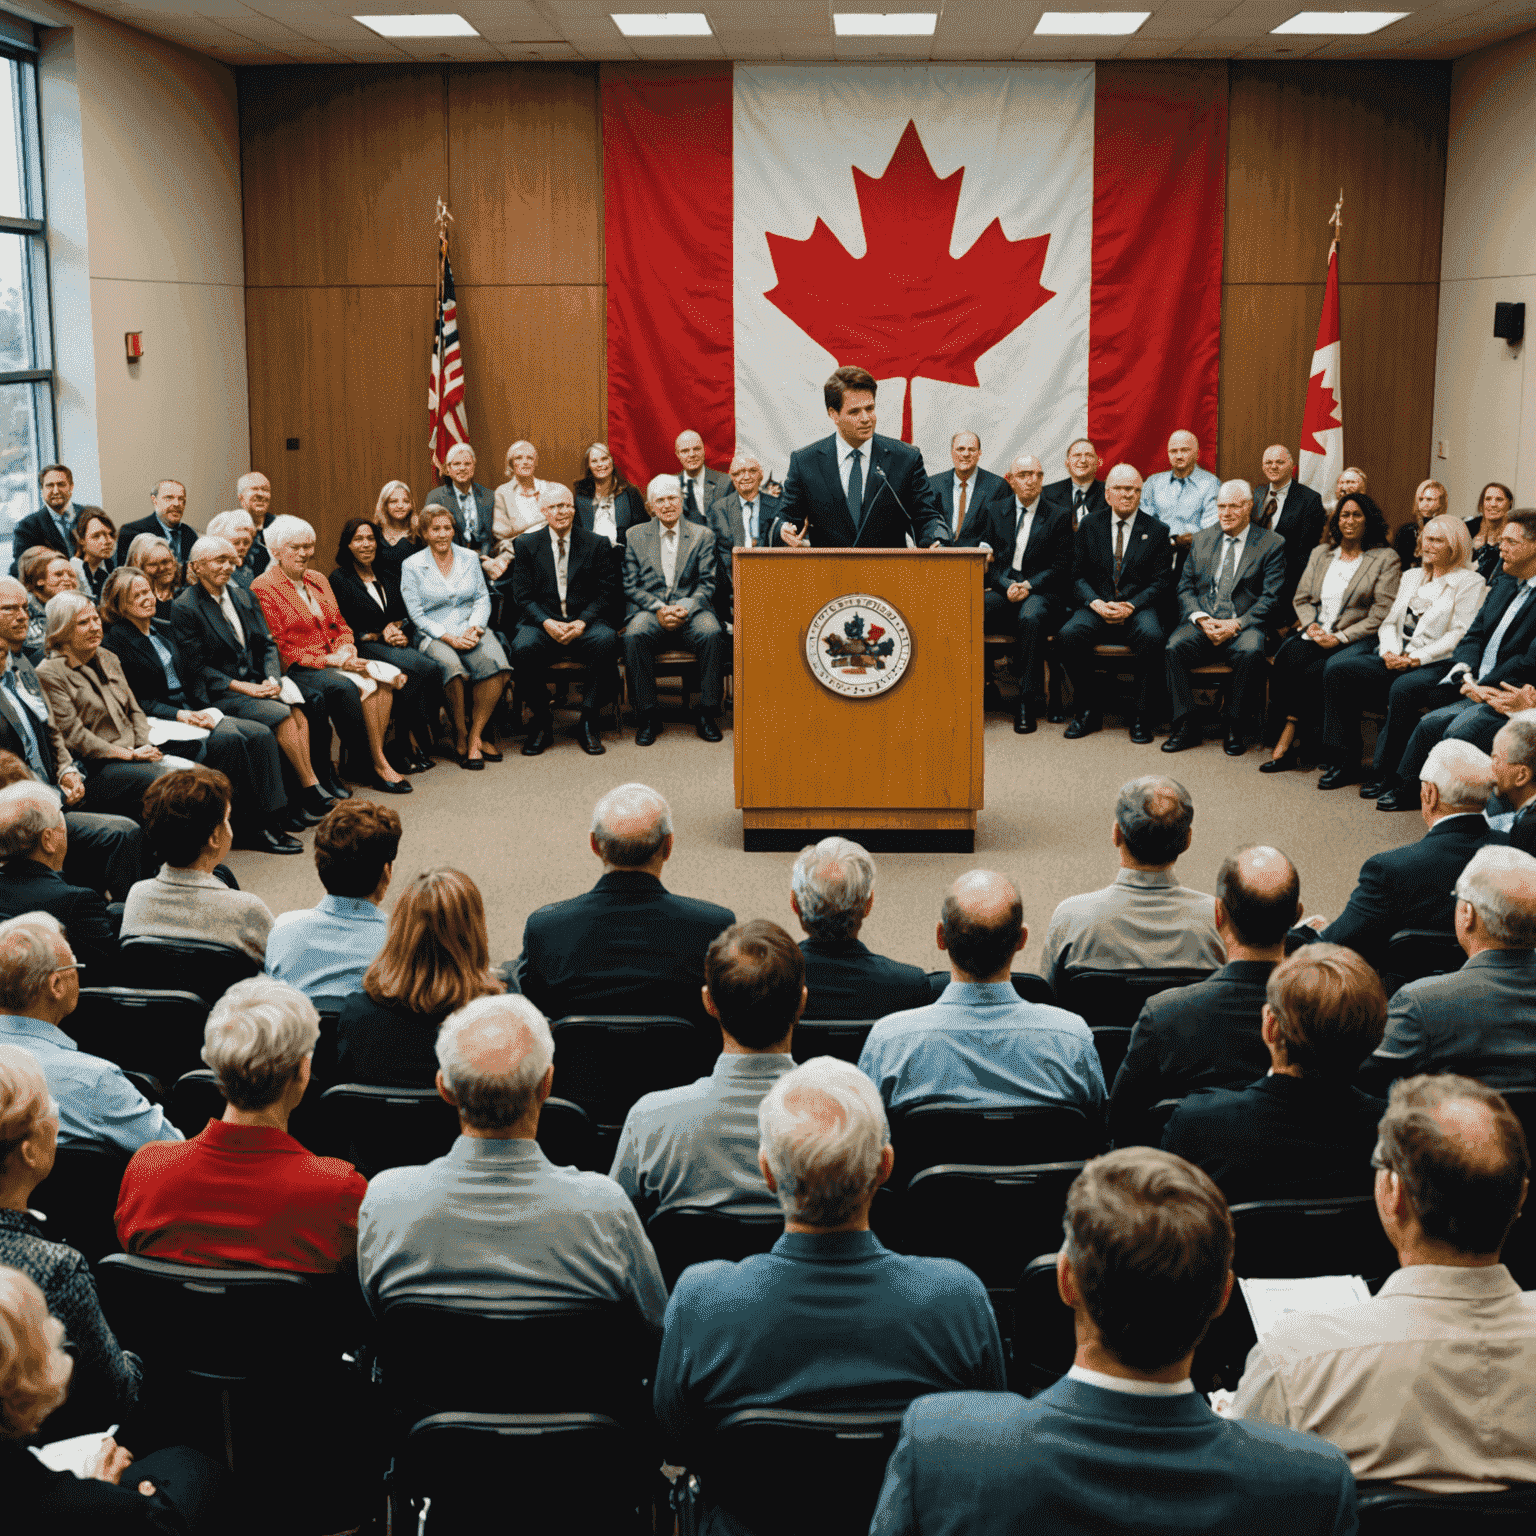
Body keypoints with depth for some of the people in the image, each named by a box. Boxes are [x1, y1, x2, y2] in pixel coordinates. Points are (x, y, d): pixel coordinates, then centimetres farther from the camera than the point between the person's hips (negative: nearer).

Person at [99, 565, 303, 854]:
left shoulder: (165, 630, 19)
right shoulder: (114, 644, -5)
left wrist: (200, 711, -1)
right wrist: (178, 715, -18)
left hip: (191, 711, 8)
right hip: (159, 722, -8)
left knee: (262, 735, -14)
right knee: (230, 740, -30)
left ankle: (273, 818, -19)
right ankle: (245, 829, -24)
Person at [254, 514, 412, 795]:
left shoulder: (318, 580, 19)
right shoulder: (263, 588, -5)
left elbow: (341, 626, 20)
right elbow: (278, 648, -10)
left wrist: (345, 650, -5)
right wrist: (327, 660, -16)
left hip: (333, 662, 7)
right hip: (296, 670, -7)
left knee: (382, 679, -20)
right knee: (346, 686, -33)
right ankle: (375, 764, -22)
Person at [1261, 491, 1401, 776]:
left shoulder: (1385, 559, 4)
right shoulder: (1320, 554, 21)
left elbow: (1382, 614, -5)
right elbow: (1301, 599, 19)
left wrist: (1341, 638, -14)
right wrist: (1311, 625, -4)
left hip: (1357, 639, -4)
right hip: (1316, 634, 4)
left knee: (1315, 672, -33)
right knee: (1288, 657, -29)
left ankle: (1290, 739, -20)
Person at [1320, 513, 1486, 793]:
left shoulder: (1471, 582, 3)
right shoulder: (1411, 576, 24)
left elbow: (1459, 635, -7)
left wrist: (1415, 658, -16)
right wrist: (1391, 652, -4)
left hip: (1436, 664, -6)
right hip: (1395, 659, 6)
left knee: (1403, 688, -39)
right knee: (1336, 670, -17)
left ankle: (1386, 772, -28)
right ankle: (1343, 761, -15)